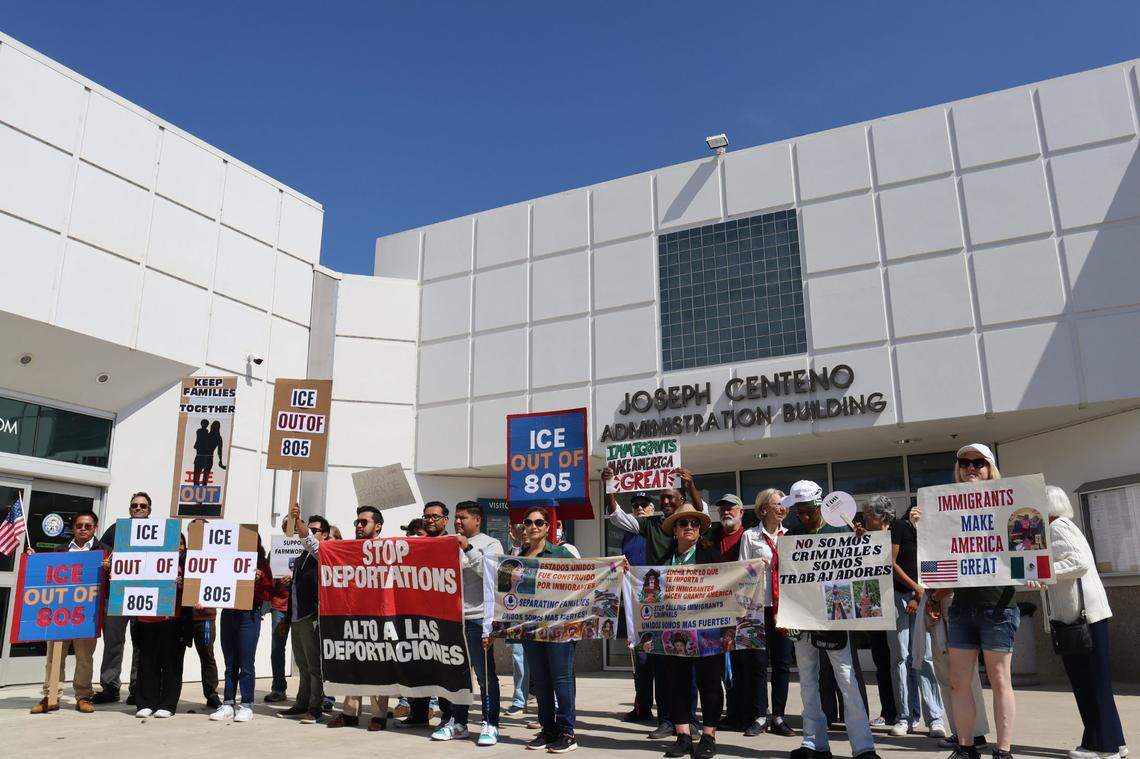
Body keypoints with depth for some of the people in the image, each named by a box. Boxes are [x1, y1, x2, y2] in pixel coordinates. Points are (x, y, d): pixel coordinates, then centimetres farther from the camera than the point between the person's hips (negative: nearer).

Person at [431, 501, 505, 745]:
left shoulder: (490, 544, 2)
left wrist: (468, 548, -14)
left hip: (477, 618, -6)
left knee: (485, 674, -2)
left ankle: (490, 725, 4)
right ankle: (457, 722, 21)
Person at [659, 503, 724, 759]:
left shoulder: (711, 554, 2)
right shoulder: (665, 558, 10)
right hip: (674, 629, 3)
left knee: (708, 682, 3)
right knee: (677, 682, 7)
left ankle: (708, 737, 13)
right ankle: (683, 736, 17)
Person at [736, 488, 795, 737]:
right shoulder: (750, 536, 3)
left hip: (785, 605, 3)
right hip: (759, 605, -2)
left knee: (782, 662, 5)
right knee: (758, 661, 0)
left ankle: (778, 716, 15)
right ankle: (760, 716, 10)